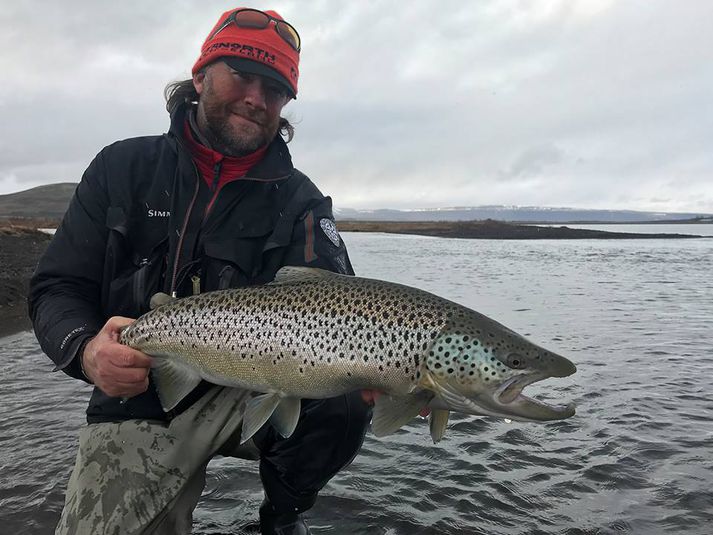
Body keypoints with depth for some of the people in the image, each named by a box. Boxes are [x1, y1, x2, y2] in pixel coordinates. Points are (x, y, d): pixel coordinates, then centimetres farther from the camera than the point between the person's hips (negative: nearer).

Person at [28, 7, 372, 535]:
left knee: (341, 402, -27)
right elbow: (56, 289, -1)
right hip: (138, 399, 1)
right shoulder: (123, 168, 0)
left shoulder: (298, 201, -3)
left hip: (252, 392, 0)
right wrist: (87, 350, -25)